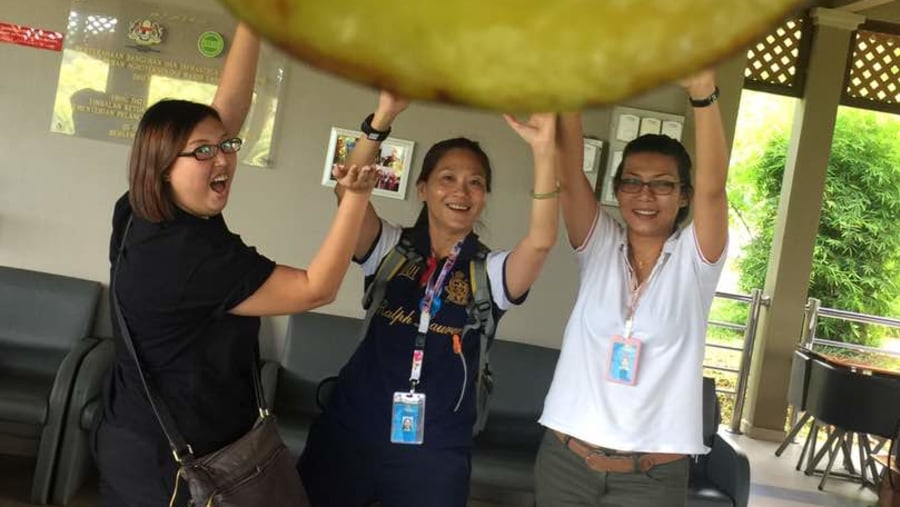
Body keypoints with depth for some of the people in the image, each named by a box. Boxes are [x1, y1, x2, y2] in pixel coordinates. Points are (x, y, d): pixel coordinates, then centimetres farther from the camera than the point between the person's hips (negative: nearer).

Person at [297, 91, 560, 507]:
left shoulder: (491, 272, -1)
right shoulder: (391, 249, 0)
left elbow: (540, 242, -20)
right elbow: (348, 193, -16)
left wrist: (544, 151, -31)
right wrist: (383, 117, -30)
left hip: (435, 453, 0)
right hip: (351, 434, 1)